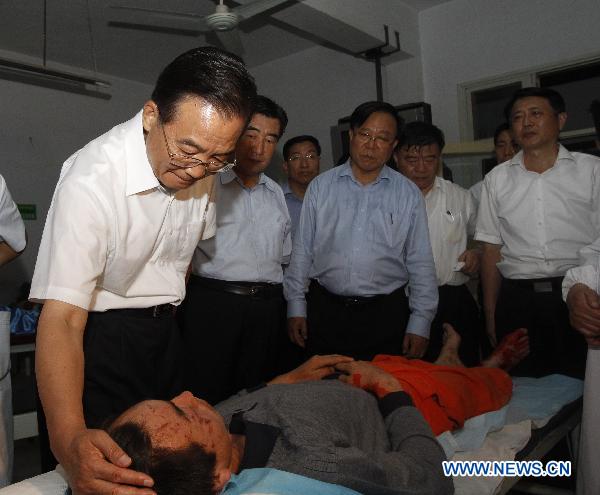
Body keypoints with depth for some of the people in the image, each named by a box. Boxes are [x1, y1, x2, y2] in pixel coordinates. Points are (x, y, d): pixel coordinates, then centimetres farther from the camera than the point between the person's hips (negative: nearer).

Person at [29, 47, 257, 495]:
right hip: (99, 335, -6)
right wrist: (69, 439, -48)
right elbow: (61, 319, -35)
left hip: (164, 329, 6)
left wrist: (166, 304, 8)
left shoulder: (203, 163, -9)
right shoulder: (91, 180, -29)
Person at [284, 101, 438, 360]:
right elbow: (302, 250, 5)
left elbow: (421, 263, 3)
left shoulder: (408, 194, 3)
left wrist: (420, 323, -1)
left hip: (386, 313, 0)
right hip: (325, 310, 1)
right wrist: (296, 307, 3)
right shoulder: (321, 186, 4)